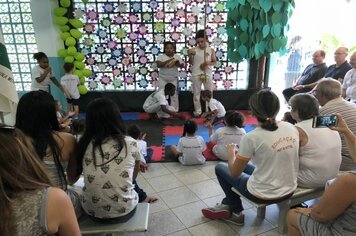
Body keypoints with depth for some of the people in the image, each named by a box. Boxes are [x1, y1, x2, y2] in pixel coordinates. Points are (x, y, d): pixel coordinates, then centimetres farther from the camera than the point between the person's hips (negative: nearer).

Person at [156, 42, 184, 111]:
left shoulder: (177, 56, 3)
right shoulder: (161, 56, -3)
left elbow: (182, 65, -2)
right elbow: (158, 65, -20)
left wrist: (176, 63, -22)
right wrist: (168, 60, -28)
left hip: (173, 79, 1)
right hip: (163, 79, -1)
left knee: (174, 95, 5)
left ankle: (175, 111, 14)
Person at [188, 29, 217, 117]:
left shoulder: (211, 50, 2)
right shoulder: (194, 50, 0)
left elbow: (214, 62, 5)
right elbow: (191, 63, 0)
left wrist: (208, 63, -15)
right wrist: (190, 55, -17)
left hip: (207, 74, 0)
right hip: (196, 74, 0)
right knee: (196, 93, 6)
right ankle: (197, 111, 18)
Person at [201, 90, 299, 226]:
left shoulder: (251, 137, -22)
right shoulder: (291, 128, -6)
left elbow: (235, 172, -10)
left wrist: (231, 151, 8)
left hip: (264, 195, -6)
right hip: (289, 191, 6)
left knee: (220, 167, 16)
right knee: (244, 165, 28)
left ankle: (236, 212, 30)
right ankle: (228, 206, 34)